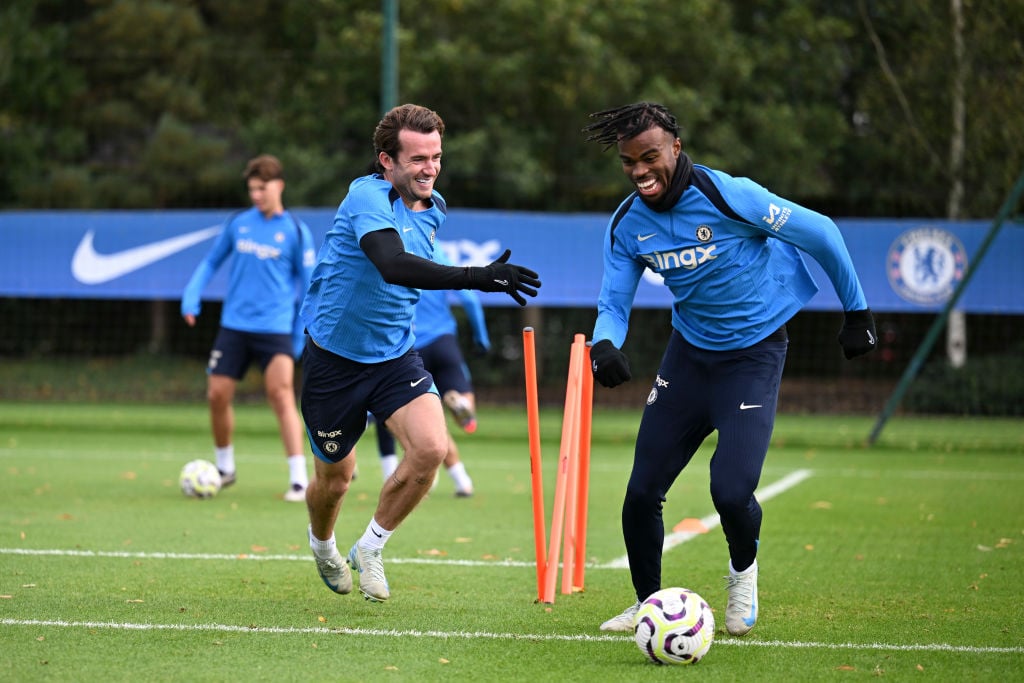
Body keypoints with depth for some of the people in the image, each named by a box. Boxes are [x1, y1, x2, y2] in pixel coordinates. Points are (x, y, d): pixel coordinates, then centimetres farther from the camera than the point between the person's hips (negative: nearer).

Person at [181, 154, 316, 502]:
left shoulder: (296, 231, -2)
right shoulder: (238, 223, 7)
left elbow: (307, 285, 4)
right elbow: (211, 261, 18)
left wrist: (302, 336, 1)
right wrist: (191, 297, 4)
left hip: (275, 328, -4)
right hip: (234, 326, 4)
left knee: (281, 395, -15)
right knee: (217, 395, 3)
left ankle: (299, 479, -14)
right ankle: (225, 468, 24)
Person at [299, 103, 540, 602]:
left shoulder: (434, 209, 2)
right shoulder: (367, 196, -23)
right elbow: (392, 265, -42)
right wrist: (477, 277, -50)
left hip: (395, 356, 5)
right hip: (334, 357, -5)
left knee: (431, 447, -21)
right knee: (334, 479, 9)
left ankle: (370, 549, 0)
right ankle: (322, 544, 46)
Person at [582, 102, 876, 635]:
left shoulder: (728, 196, -22)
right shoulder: (626, 225, -6)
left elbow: (820, 233, -11)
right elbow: (613, 304, 0)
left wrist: (857, 312, -2)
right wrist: (603, 345, -25)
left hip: (753, 353, -5)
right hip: (689, 351, 5)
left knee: (731, 491, -19)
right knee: (641, 493, -2)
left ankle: (743, 571, 16)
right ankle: (648, 605, 22)